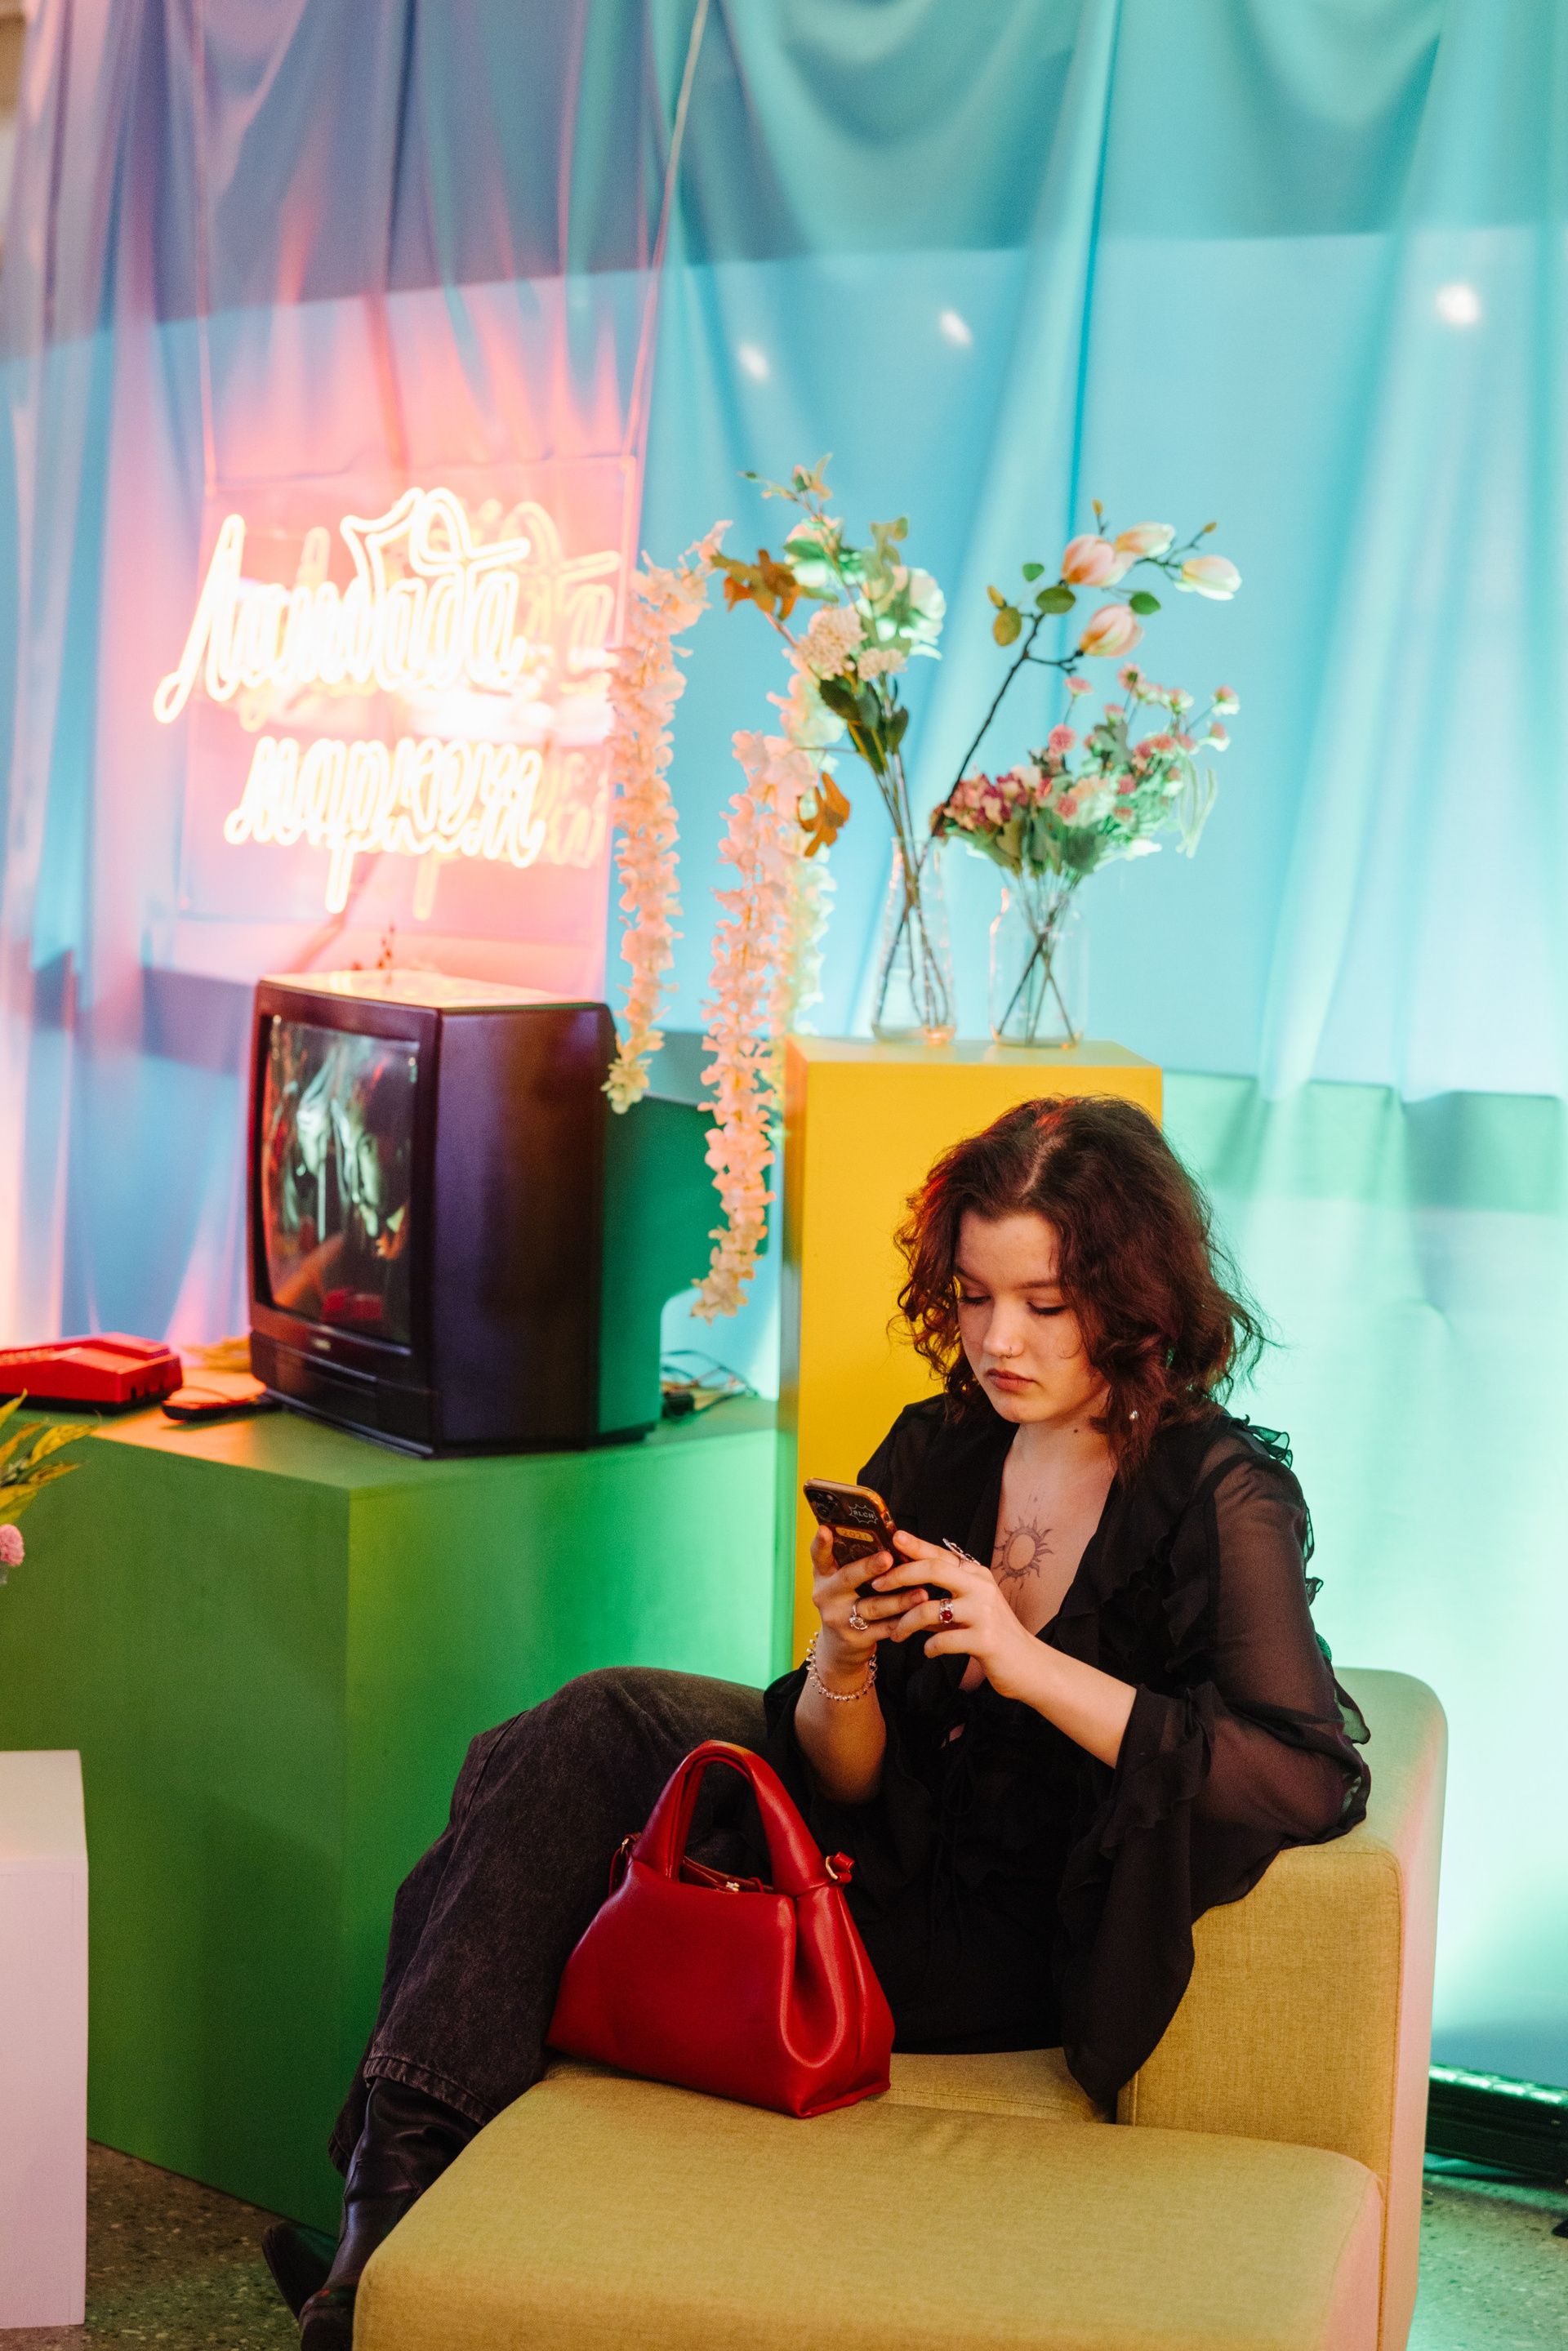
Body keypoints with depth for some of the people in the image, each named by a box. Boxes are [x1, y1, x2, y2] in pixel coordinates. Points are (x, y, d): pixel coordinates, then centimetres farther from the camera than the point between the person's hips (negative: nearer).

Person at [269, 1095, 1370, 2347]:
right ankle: (403, 2172, 1)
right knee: (592, 1731, -8)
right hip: (898, 1842, 6)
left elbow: (1312, 1785, -29)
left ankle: (404, 2199, 11)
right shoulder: (934, 1453, 0)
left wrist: (1032, 1665, -32)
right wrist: (841, 1664, -24)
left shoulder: (1225, 1500, -16)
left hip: (1015, 1947, -6)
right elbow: (846, 1779, 0)